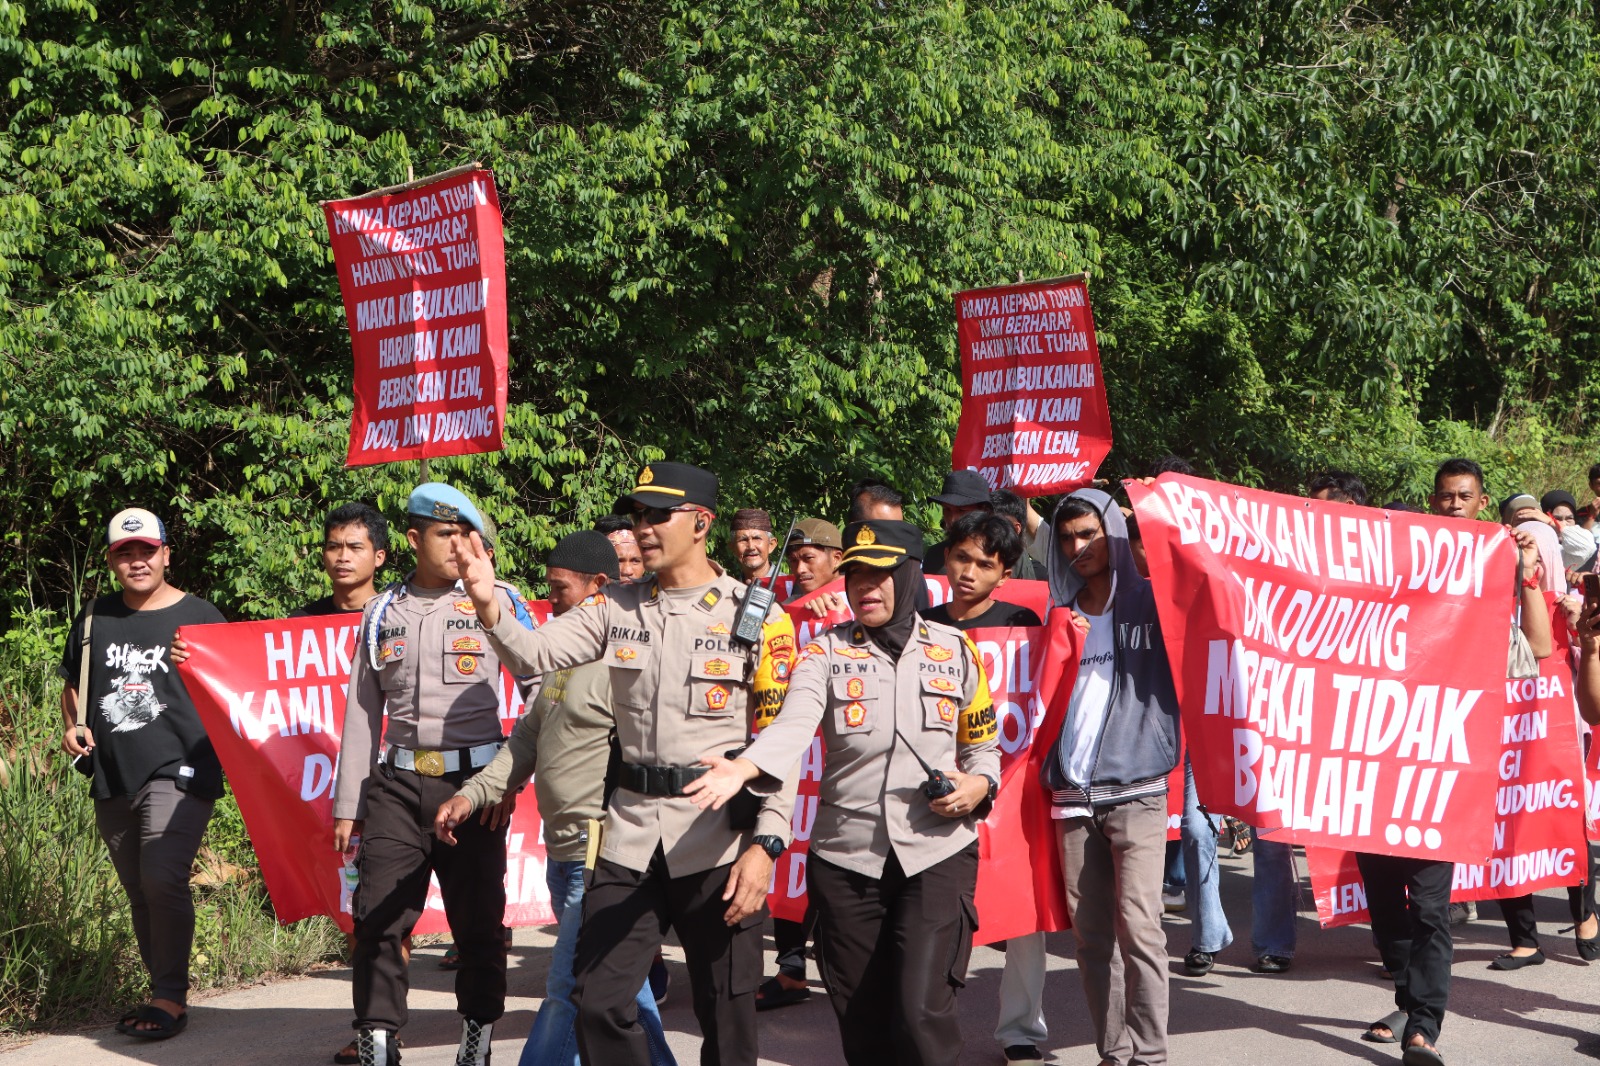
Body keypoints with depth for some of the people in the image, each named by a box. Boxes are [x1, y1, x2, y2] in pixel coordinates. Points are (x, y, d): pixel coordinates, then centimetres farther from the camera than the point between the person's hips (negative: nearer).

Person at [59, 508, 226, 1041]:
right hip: (112, 778, 6)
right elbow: (73, 685, 26)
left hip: (178, 772, -5)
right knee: (139, 891, 11)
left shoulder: (199, 617, 2)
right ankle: (160, 993, 23)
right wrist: (74, 726, 7)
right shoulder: (95, 617, 15)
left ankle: (172, 999, -11)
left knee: (163, 879, -20)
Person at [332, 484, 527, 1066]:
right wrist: (347, 804, 11)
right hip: (398, 783, 2)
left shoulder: (497, 601, 1)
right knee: (377, 916, -4)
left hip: (473, 780, -2)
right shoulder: (383, 612, 11)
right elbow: (362, 712, 14)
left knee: (478, 919, 4)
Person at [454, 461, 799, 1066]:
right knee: (598, 1002, 3)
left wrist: (766, 844, -13)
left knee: (726, 1015, 4)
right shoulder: (619, 610, 9)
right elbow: (534, 654, -3)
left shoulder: (753, 616, -4)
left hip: (719, 834, -4)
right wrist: (488, 603, -22)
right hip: (632, 829, 4)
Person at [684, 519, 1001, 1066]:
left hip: (937, 854, -1)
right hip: (845, 856, 1)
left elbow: (983, 743, 14)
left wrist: (978, 785, -8)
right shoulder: (826, 652, 2)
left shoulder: (955, 649, 5)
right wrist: (742, 768, -37)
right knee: (861, 1021, 9)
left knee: (921, 1011, -14)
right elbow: (793, 726, -17)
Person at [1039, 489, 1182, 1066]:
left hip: (1135, 790, -4)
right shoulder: (1057, 612, 15)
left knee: (1137, 926, -12)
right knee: (1090, 932, 5)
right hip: (1072, 793, 4)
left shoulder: (1149, 602, 3)